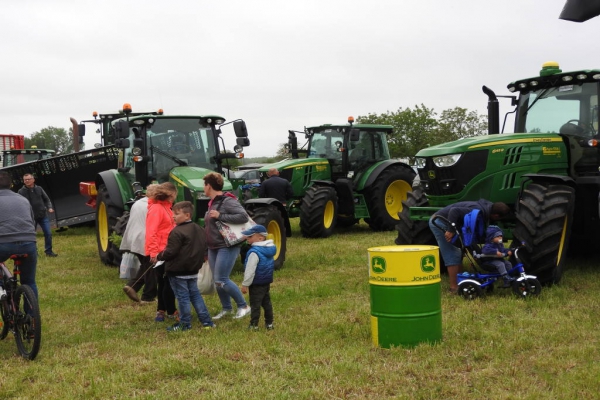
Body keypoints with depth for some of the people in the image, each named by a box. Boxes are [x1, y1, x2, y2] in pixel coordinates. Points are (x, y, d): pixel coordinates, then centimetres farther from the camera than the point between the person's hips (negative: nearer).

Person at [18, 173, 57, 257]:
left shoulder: (39, 189, 4)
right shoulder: (21, 191, -4)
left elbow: (46, 199, 12)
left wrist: (49, 207, -4)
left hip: (43, 216, 2)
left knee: (48, 233, -1)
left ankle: (48, 251, 12)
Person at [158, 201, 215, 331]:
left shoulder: (177, 232, -19)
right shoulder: (199, 230, 9)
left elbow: (170, 252, -20)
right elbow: (203, 248, 15)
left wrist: (159, 256, -4)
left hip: (178, 271, -8)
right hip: (193, 270, 8)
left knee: (182, 297, 1)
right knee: (195, 294, 15)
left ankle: (185, 323, 9)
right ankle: (207, 321, 15)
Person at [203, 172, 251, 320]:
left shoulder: (227, 201, -16)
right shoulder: (213, 202, 12)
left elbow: (243, 216, -26)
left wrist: (220, 216, -25)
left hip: (227, 247, -9)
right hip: (213, 247, 9)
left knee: (221, 281, -11)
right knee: (217, 281, 11)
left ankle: (243, 306, 4)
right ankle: (226, 308, 26)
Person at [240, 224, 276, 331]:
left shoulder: (254, 252, -22)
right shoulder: (269, 249, 5)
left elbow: (250, 270, -21)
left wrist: (245, 284, -14)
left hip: (257, 284, -8)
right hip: (267, 282, 8)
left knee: (255, 304, 0)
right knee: (266, 303, 15)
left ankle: (254, 325, 5)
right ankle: (269, 323, 21)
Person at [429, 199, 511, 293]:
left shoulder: (486, 206, 5)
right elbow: (454, 211, -34)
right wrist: (450, 230, -32)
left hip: (440, 221, 10)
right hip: (439, 222, -10)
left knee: (458, 254, 15)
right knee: (453, 256, -8)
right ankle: (454, 287, -4)